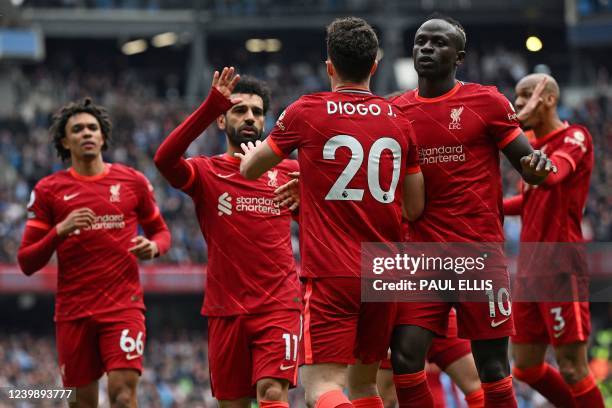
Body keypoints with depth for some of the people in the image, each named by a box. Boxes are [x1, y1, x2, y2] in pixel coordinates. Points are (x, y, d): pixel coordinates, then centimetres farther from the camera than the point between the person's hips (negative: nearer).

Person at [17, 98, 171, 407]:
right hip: (73, 310, 1)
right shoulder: (49, 190, 4)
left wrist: (153, 247, -5)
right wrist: (60, 231, -14)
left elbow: (160, 231, 19)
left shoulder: (133, 181, 7)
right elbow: (26, 262, 3)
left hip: (124, 304, -1)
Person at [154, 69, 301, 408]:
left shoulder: (288, 173, 9)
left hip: (279, 304, -1)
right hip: (226, 309, 1)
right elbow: (165, 160, -18)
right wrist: (211, 106, -27)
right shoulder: (206, 173, 3)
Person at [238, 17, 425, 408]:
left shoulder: (307, 112, -3)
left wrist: (251, 151, 36)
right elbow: (415, 208, 13)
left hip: (330, 273, -4)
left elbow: (250, 169, 12)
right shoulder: (399, 120, 7)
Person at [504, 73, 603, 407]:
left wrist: (515, 127, -29)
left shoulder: (575, 138, -8)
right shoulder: (534, 144, 16)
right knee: (526, 367, 9)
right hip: (530, 270, 8)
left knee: (572, 370, -8)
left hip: (561, 269, -8)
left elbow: (549, 174, -28)